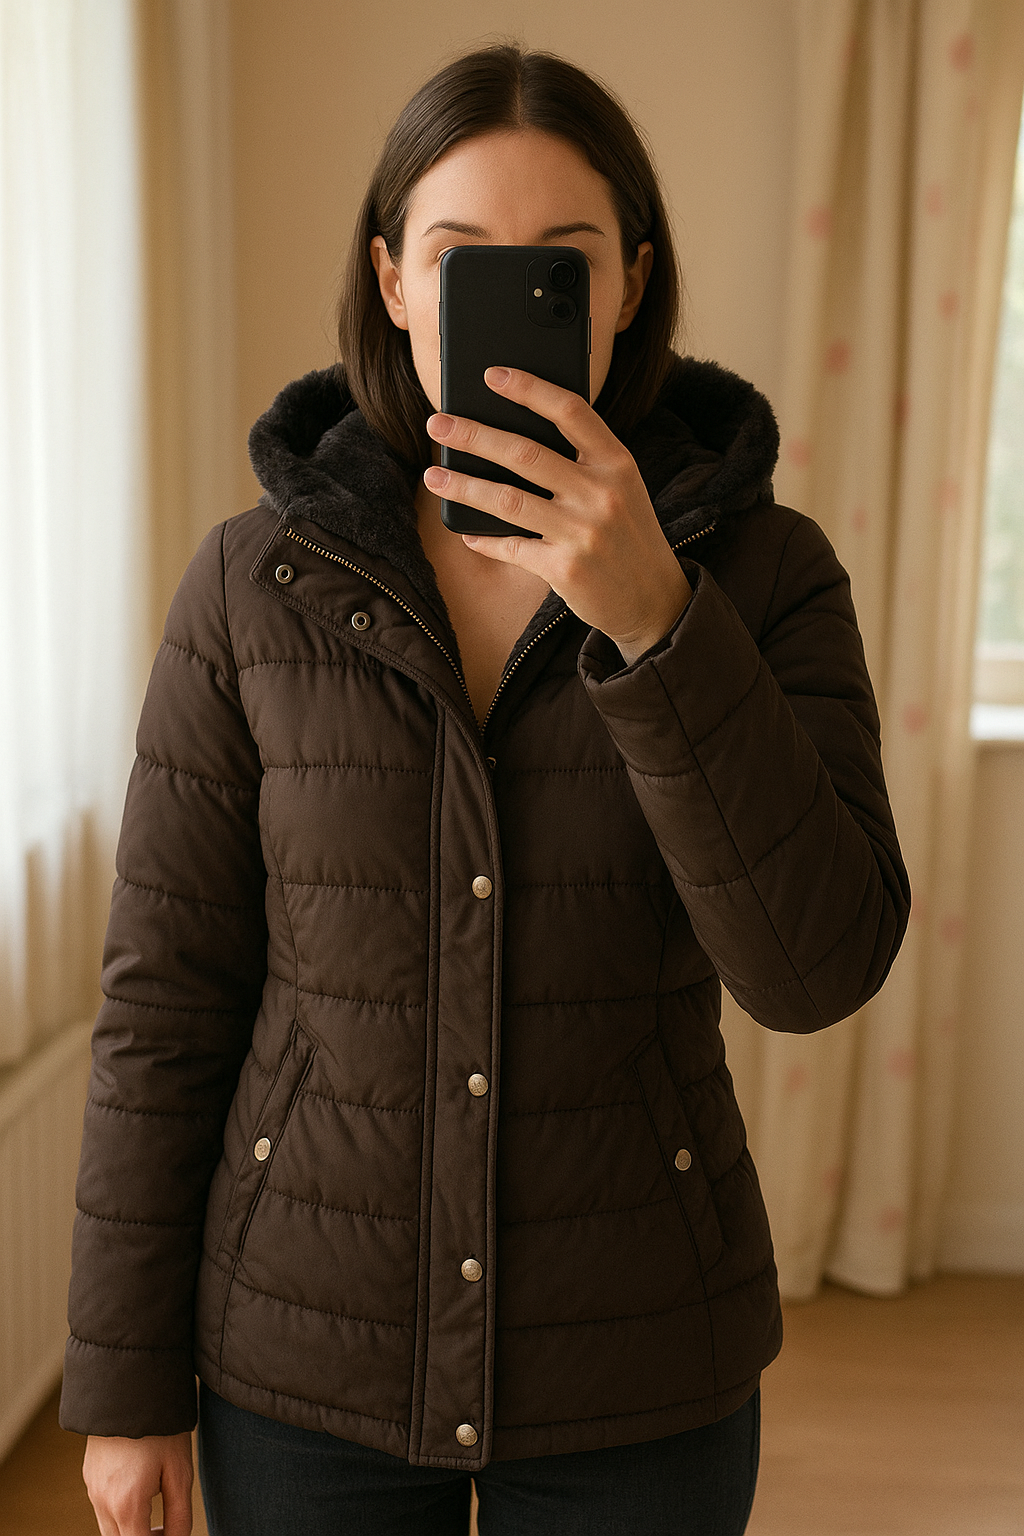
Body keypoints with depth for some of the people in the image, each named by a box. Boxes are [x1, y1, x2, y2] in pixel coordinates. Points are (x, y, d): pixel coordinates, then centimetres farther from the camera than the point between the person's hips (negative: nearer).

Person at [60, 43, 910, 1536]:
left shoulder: (761, 570, -9)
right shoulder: (253, 584, -9)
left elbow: (816, 964, -20)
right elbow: (166, 995, -5)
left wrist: (654, 617, -31)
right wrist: (125, 1382, -1)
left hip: (634, 1371, 0)